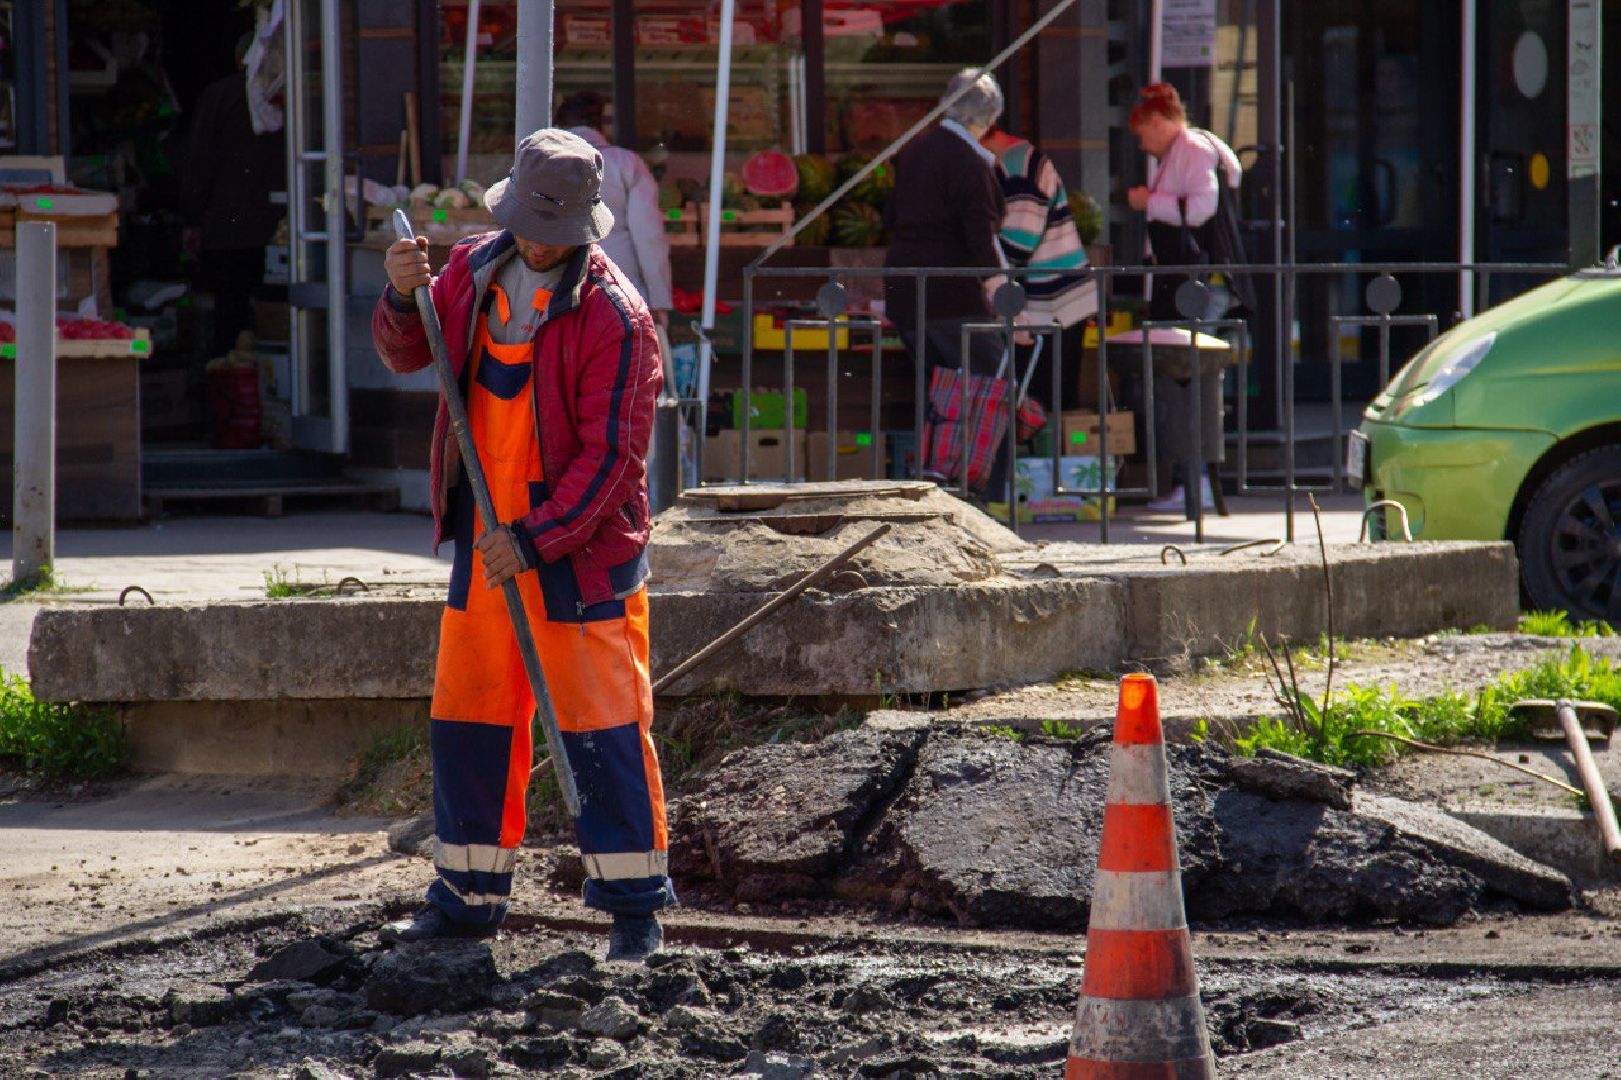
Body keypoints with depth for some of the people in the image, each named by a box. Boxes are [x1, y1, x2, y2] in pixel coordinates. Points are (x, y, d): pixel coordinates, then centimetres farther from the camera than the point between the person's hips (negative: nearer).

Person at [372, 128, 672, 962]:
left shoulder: (613, 316, -15)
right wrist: (403, 297, -6)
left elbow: (610, 456, -17)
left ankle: (635, 907, 1)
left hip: (580, 548, -7)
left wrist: (534, 539, -21)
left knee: (603, 727, -6)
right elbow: (407, 355, 16)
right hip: (486, 539, 7)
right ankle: (468, 895, 22)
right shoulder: (477, 270, 5)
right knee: (466, 717, 11)